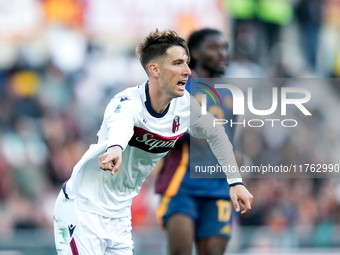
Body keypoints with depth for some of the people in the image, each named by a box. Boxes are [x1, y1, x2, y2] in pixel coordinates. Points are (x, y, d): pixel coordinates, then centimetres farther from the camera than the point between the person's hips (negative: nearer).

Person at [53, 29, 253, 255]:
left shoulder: (185, 105, -4)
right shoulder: (128, 103, -26)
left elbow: (215, 134, 17)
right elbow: (119, 125, -51)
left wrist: (235, 181, 14)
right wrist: (115, 148, -75)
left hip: (120, 215, 7)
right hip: (82, 209, -7)